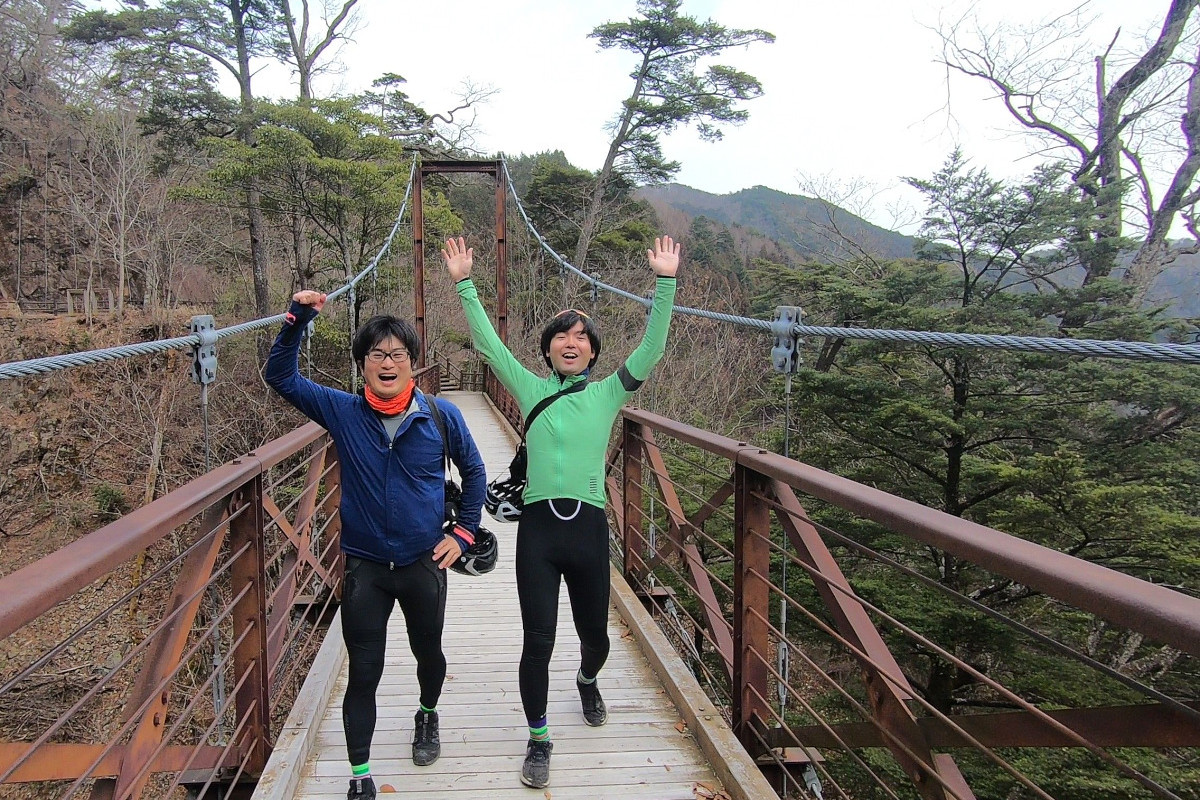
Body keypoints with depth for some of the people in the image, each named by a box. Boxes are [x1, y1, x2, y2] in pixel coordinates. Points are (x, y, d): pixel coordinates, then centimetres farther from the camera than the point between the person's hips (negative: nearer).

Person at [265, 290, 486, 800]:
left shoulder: (441, 415, -7)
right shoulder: (342, 412, -6)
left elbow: (473, 472, 6)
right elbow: (281, 377, -5)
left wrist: (463, 533, 1)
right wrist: (297, 320, -17)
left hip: (424, 564, 1)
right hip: (364, 567, 0)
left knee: (428, 652, 21)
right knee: (363, 674, 4)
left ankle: (427, 716, 52)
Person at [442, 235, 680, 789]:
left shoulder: (608, 394, 6)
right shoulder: (532, 389, 6)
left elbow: (652, 347, -3)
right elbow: (487, 343, 2)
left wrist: (665, 282, -9)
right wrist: (464, 284, -4)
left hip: (588, 528, 1)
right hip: (538, 528, -1)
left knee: (594, 636, 15)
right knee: (537, 642, 0)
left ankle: (587, 682, 52)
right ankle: (538, 740, 20)